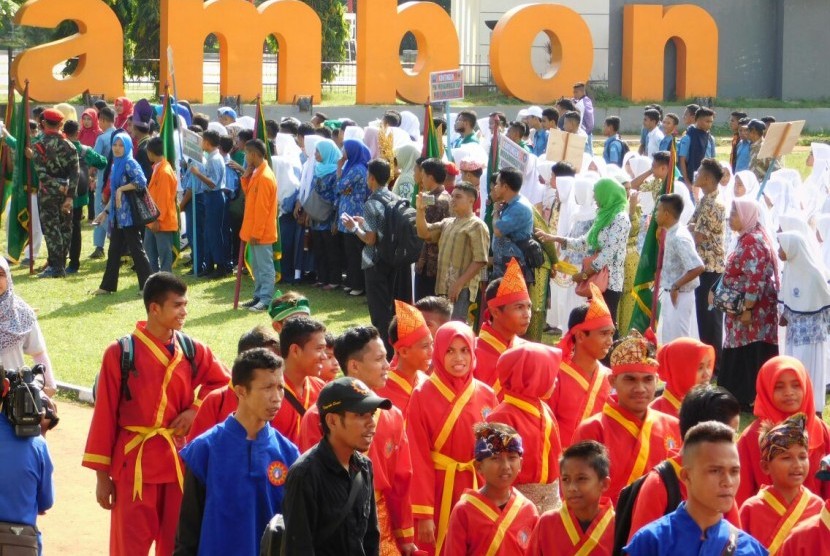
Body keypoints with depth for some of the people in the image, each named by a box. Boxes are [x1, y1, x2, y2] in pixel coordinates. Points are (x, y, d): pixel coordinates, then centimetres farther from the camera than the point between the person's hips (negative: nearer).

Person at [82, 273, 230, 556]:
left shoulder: (192, 350, 2)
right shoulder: (120, 353, -9)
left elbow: (223, 383, 16)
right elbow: (105, 415, -5)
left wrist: (196, 409, -4)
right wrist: (102, 474, -3)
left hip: (178, 461, 4)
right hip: (134, 462, -4)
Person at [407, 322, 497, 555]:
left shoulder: (486, 395, 2)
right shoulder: (422, 397, -8)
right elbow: (418, 458, -9)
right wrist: (423, 514, -12)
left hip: (476, 491, 3)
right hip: (438, 490, -3)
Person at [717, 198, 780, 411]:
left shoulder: (753, 241, -18)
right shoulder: (748, 238, 14)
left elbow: (755, 278, -23)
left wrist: (747, 309, -23)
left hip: (753, 312, -10)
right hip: (743, 309, 10)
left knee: (751, 355, -5)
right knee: (740, 354, 13)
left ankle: (750, 399, -1)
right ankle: (741, 396, 18)